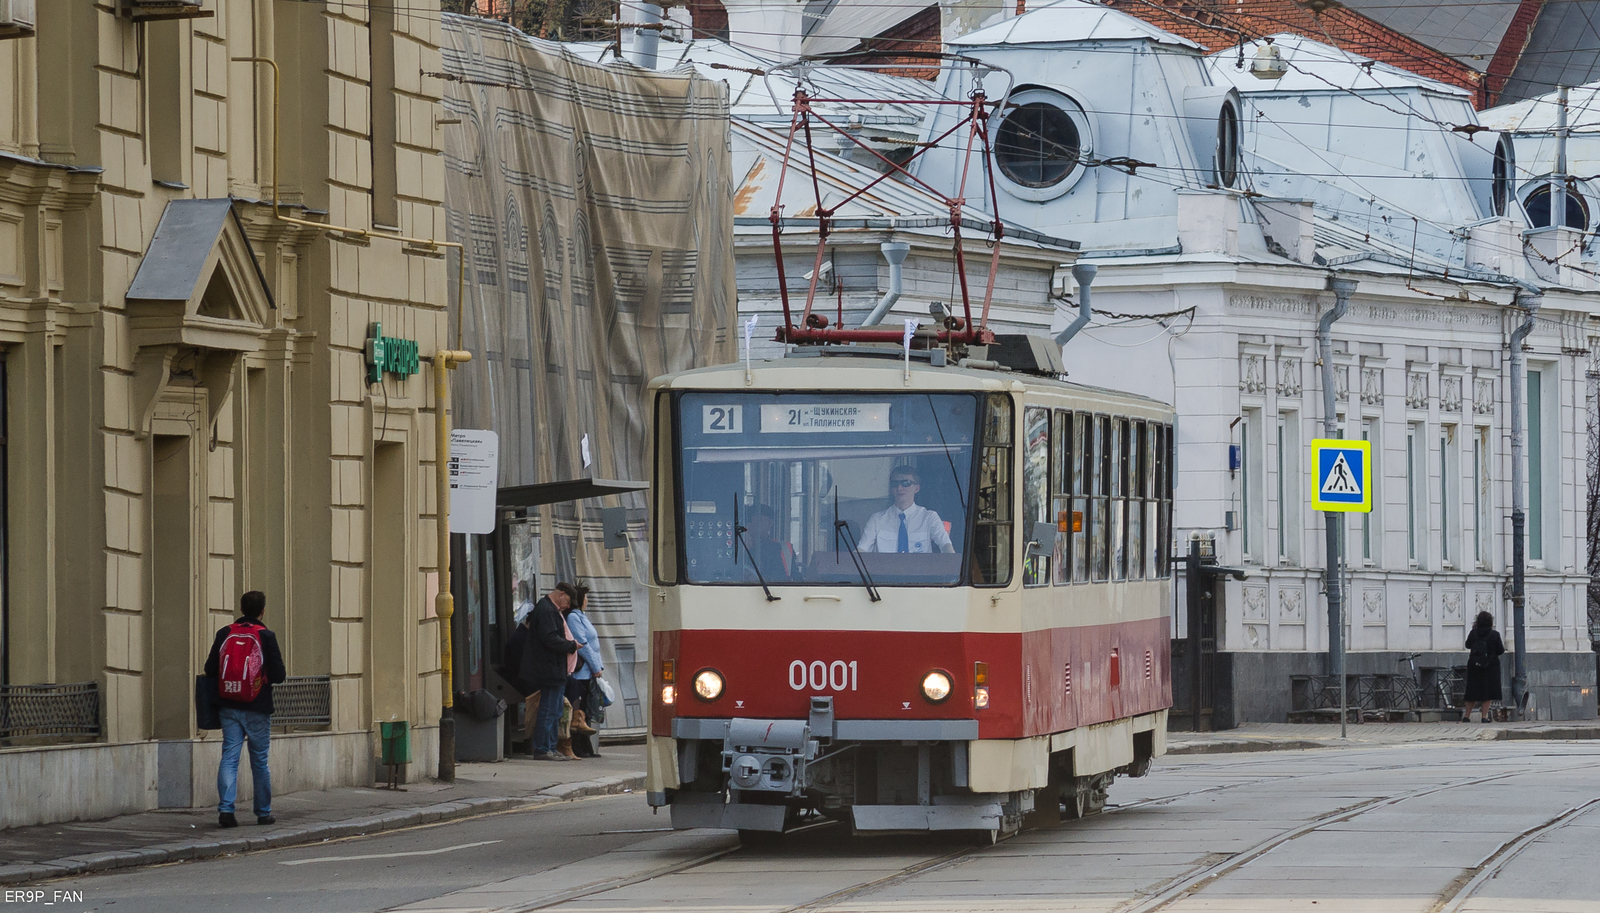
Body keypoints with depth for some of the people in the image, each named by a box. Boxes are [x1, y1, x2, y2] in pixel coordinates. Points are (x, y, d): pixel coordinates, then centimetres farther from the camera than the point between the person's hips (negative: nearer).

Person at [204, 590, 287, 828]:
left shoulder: (224, 634, 0)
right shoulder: (266, 636, -9)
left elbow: (210, 671, 2)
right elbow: (279, 676, -10)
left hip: (229, 707, 2)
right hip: (257, 709, -2)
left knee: (229, 757, 1)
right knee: (259, 761, 9)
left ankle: (225, 808, -14)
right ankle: (263, 813, 17)